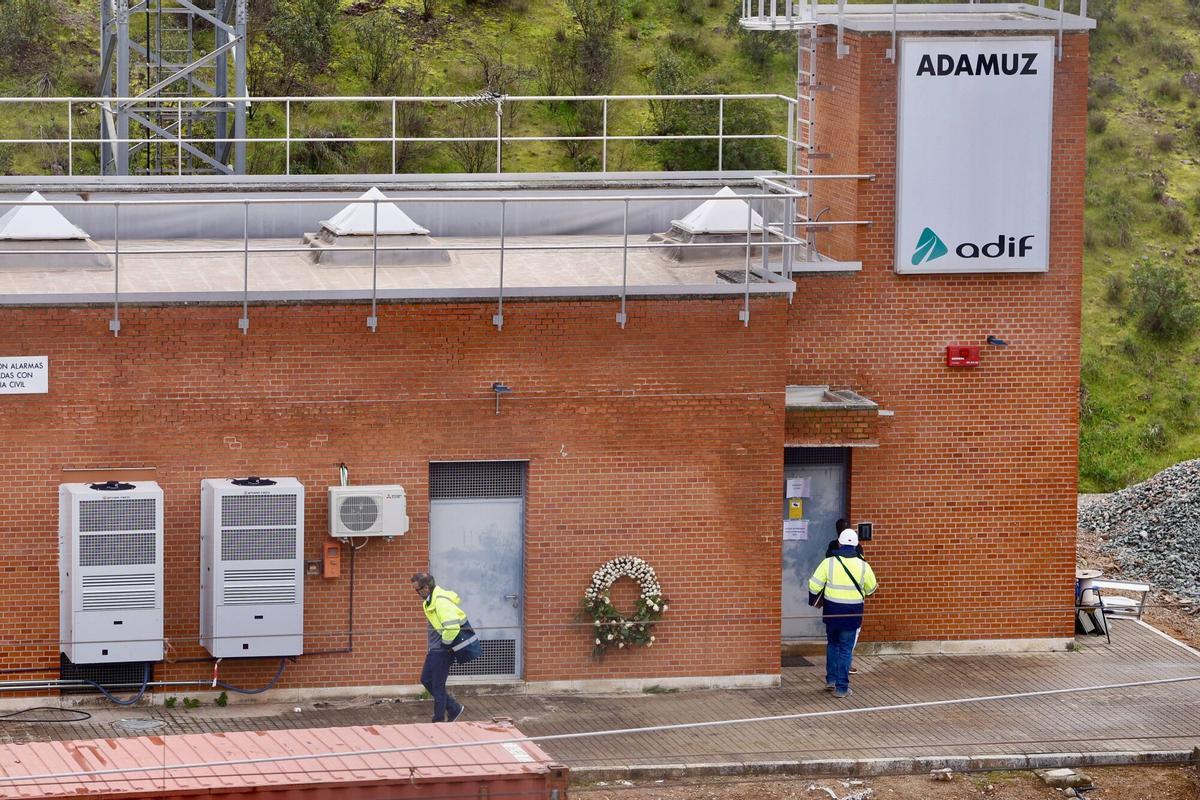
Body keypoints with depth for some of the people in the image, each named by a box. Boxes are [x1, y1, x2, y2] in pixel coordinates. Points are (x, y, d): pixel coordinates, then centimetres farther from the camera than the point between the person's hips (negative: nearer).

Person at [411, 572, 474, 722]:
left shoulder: (441, 602, -24)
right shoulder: (430, 601, 9)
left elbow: (452, 627, -33)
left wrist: (445, 644, -19)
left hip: (443, 652, -10)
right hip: (435, 650, 10)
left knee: (437, 686, 0)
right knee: (426, 680, 17)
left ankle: (439, 721, 12)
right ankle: (454, 709, 26)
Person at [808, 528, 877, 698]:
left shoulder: (829, 563, -7)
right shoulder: (863, 566, -6)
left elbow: (814, 585, -4)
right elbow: (871, 589, 9)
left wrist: (813, 601, 16)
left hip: (832, 611, 1)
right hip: (853, 613, -1)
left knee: (832, 644, 22)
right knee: (846, 649, 4)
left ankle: (831, 680, 23)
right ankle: (841, 687, 3)